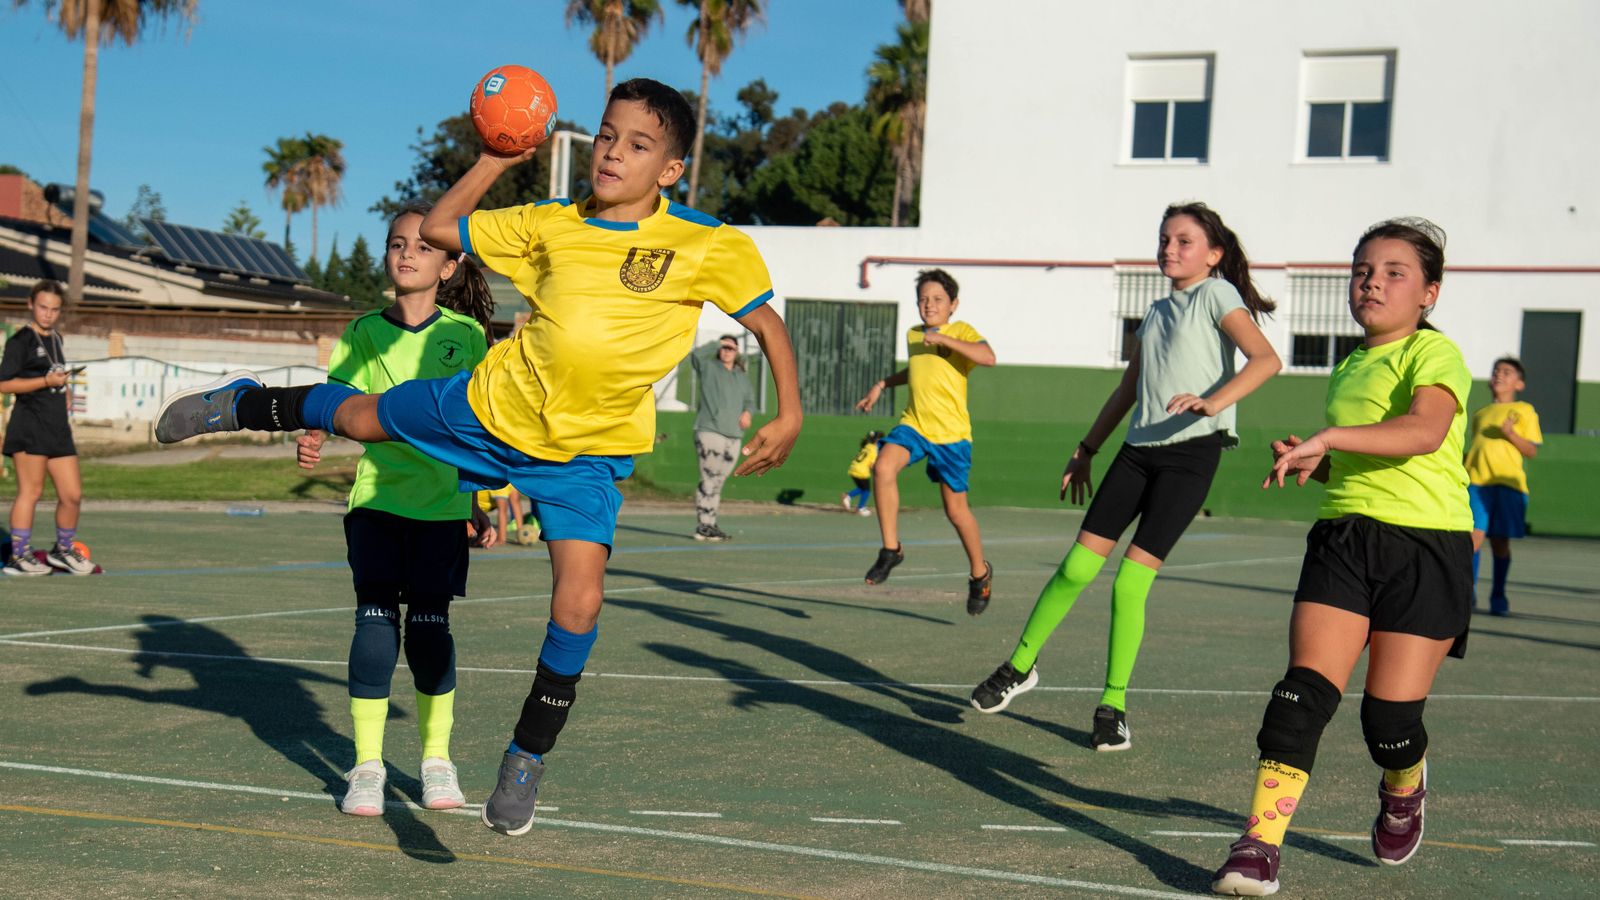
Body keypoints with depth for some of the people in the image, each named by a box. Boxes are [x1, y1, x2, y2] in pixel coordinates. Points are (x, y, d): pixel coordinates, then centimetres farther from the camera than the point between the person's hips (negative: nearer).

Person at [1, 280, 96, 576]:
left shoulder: (56, 339, 20)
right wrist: (46, 381, -16)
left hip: (58, 427, 7)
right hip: (29, 426, -7)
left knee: (72, 494, 6)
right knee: (30, 491, -6)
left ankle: (64, 550, 23)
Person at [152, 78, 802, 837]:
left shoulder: (709, 245, -13)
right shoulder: (552, 225, -3)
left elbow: (765, 321, -4)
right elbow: (438, 229, 7)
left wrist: (788, 415, -14)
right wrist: (496, 160, -2)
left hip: (586, 453, -3)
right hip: (489, 406, 3)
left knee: (578, 602, -16)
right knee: (359, 416, 18)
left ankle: (527, 757, 7)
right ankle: (244, 405, 52)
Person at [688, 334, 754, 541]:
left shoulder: (742, 377, 19)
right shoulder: (709, 368, 3)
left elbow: (749, 400, 25)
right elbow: (696, 356, -16)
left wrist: (747, 412, 3)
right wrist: (717, 344, -7)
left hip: (733, 435, 6)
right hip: (709, 431, -6)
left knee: (718, 481, 8)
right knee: (709, 478, -12)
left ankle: (709, 525, 13)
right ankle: (703, 526, -11)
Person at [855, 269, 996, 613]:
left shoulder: (962, 332, -6)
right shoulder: (913, 335, 13)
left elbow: (988, 357, -28)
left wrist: (943, 339, -29)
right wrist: (882, 384, 26)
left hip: (951, 432, -4)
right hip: (914, 424, 5)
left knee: (956, 510, 1)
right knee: (883, 467, -25)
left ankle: (980, 573, 26)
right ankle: (891, 549, -12)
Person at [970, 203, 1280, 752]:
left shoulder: (1216, 294, -1)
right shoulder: (1157, 313, 20)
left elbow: (1266, 359, -17)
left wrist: (1214, 402, -32)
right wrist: (1086, 450, 26)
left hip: (1191, 451, -6)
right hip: (1139, 449, 6)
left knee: (1130, 581, -10)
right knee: (1077, 566, 1)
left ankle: (1113, 705, 4)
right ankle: (1020, 665, 16)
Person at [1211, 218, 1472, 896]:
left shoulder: (1433, 353, -5)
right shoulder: (1347, 369, 18)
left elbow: (1425, 430, -26)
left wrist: (1327, 439, -34)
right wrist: (1312, 462, 11)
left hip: (1426, 543, -5)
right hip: (1344, 537, 5)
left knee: (1391, 714, -3)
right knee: (1305, 689, -12)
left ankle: (1403, 790, 32)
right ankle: (1260, 842, -12)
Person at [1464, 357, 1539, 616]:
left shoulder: (1524, 411, 10)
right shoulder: (1479, 414, 23)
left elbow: (1532, 451, 4)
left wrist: (1511, 434, -12)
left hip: (1507, 481, -2)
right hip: (1476, 480, 2)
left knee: (1500, 541, 0)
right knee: (1474, 535, -12)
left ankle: (1498, 596, 12)